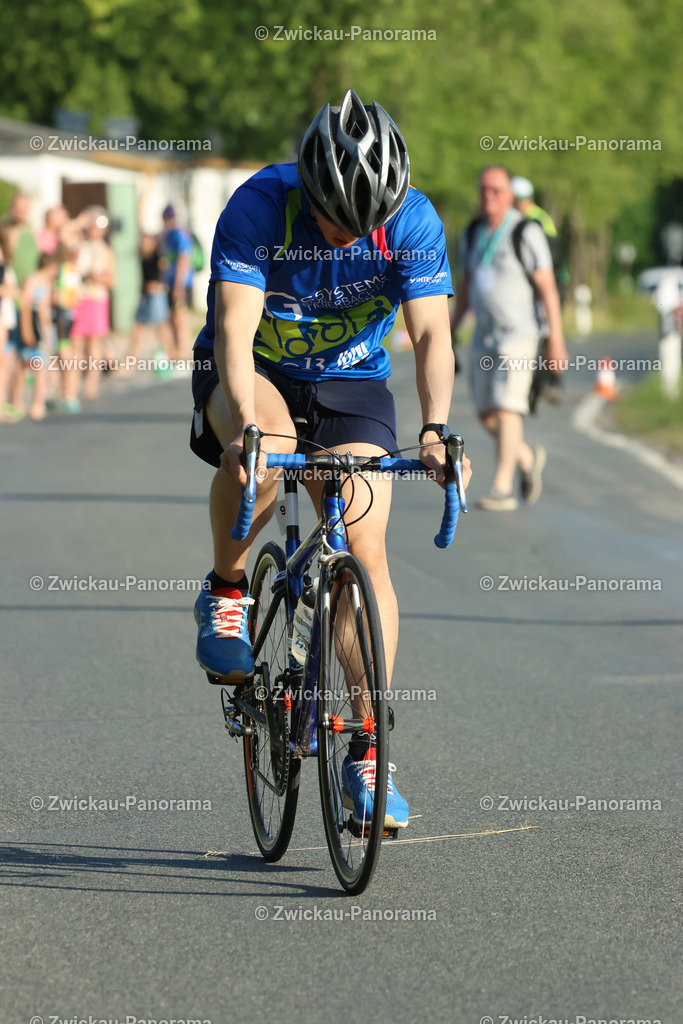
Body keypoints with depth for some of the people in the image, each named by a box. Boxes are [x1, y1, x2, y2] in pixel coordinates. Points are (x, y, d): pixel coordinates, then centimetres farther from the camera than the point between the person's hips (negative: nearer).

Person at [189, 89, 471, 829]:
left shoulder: (414, 222, -20)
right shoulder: (259, 206, -27)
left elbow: (430, 333, -25)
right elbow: (235, 327, -34)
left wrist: (434, 429, -42)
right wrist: (245, 422, -51)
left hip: (350, 381, 2)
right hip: (254, 373, -2)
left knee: (366, 552, -12)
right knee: (266, 442, -38)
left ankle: (367, 755, -4)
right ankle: (225, 595, -12)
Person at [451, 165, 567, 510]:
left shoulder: (526, 233, -12)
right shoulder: (472, 234, 8)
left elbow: (547, 287, -13)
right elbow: (465, 285, 17)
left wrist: (556, 339, -17)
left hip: (518, 334, -7)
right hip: (484, 337, 7)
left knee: (506, 409, -14)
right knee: (487, 414, 8)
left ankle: (501, 489, -13)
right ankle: (528, 458, 33)